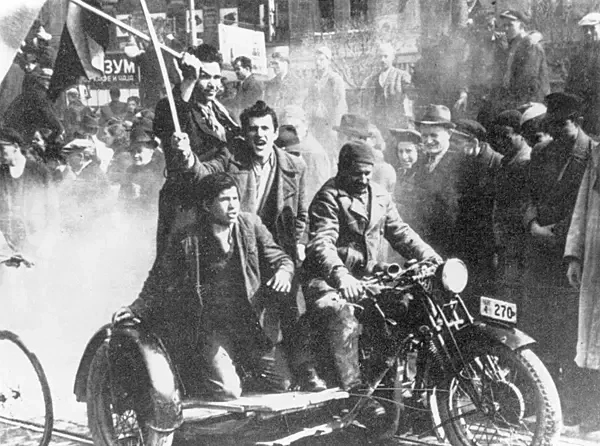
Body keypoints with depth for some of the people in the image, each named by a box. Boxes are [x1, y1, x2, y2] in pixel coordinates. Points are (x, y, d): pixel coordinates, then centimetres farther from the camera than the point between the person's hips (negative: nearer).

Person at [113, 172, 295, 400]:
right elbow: (160, 280, 4)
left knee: (282, 382, -4)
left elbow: (280, 258, 5)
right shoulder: (187, 241, -7)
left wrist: (284, 271, -18)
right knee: (228, 391, -17)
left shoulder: (251, 224, 1)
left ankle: (244, 363, 24)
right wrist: (137, 308, -7)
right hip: (211, 328, -3)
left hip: (251, 322, 3)